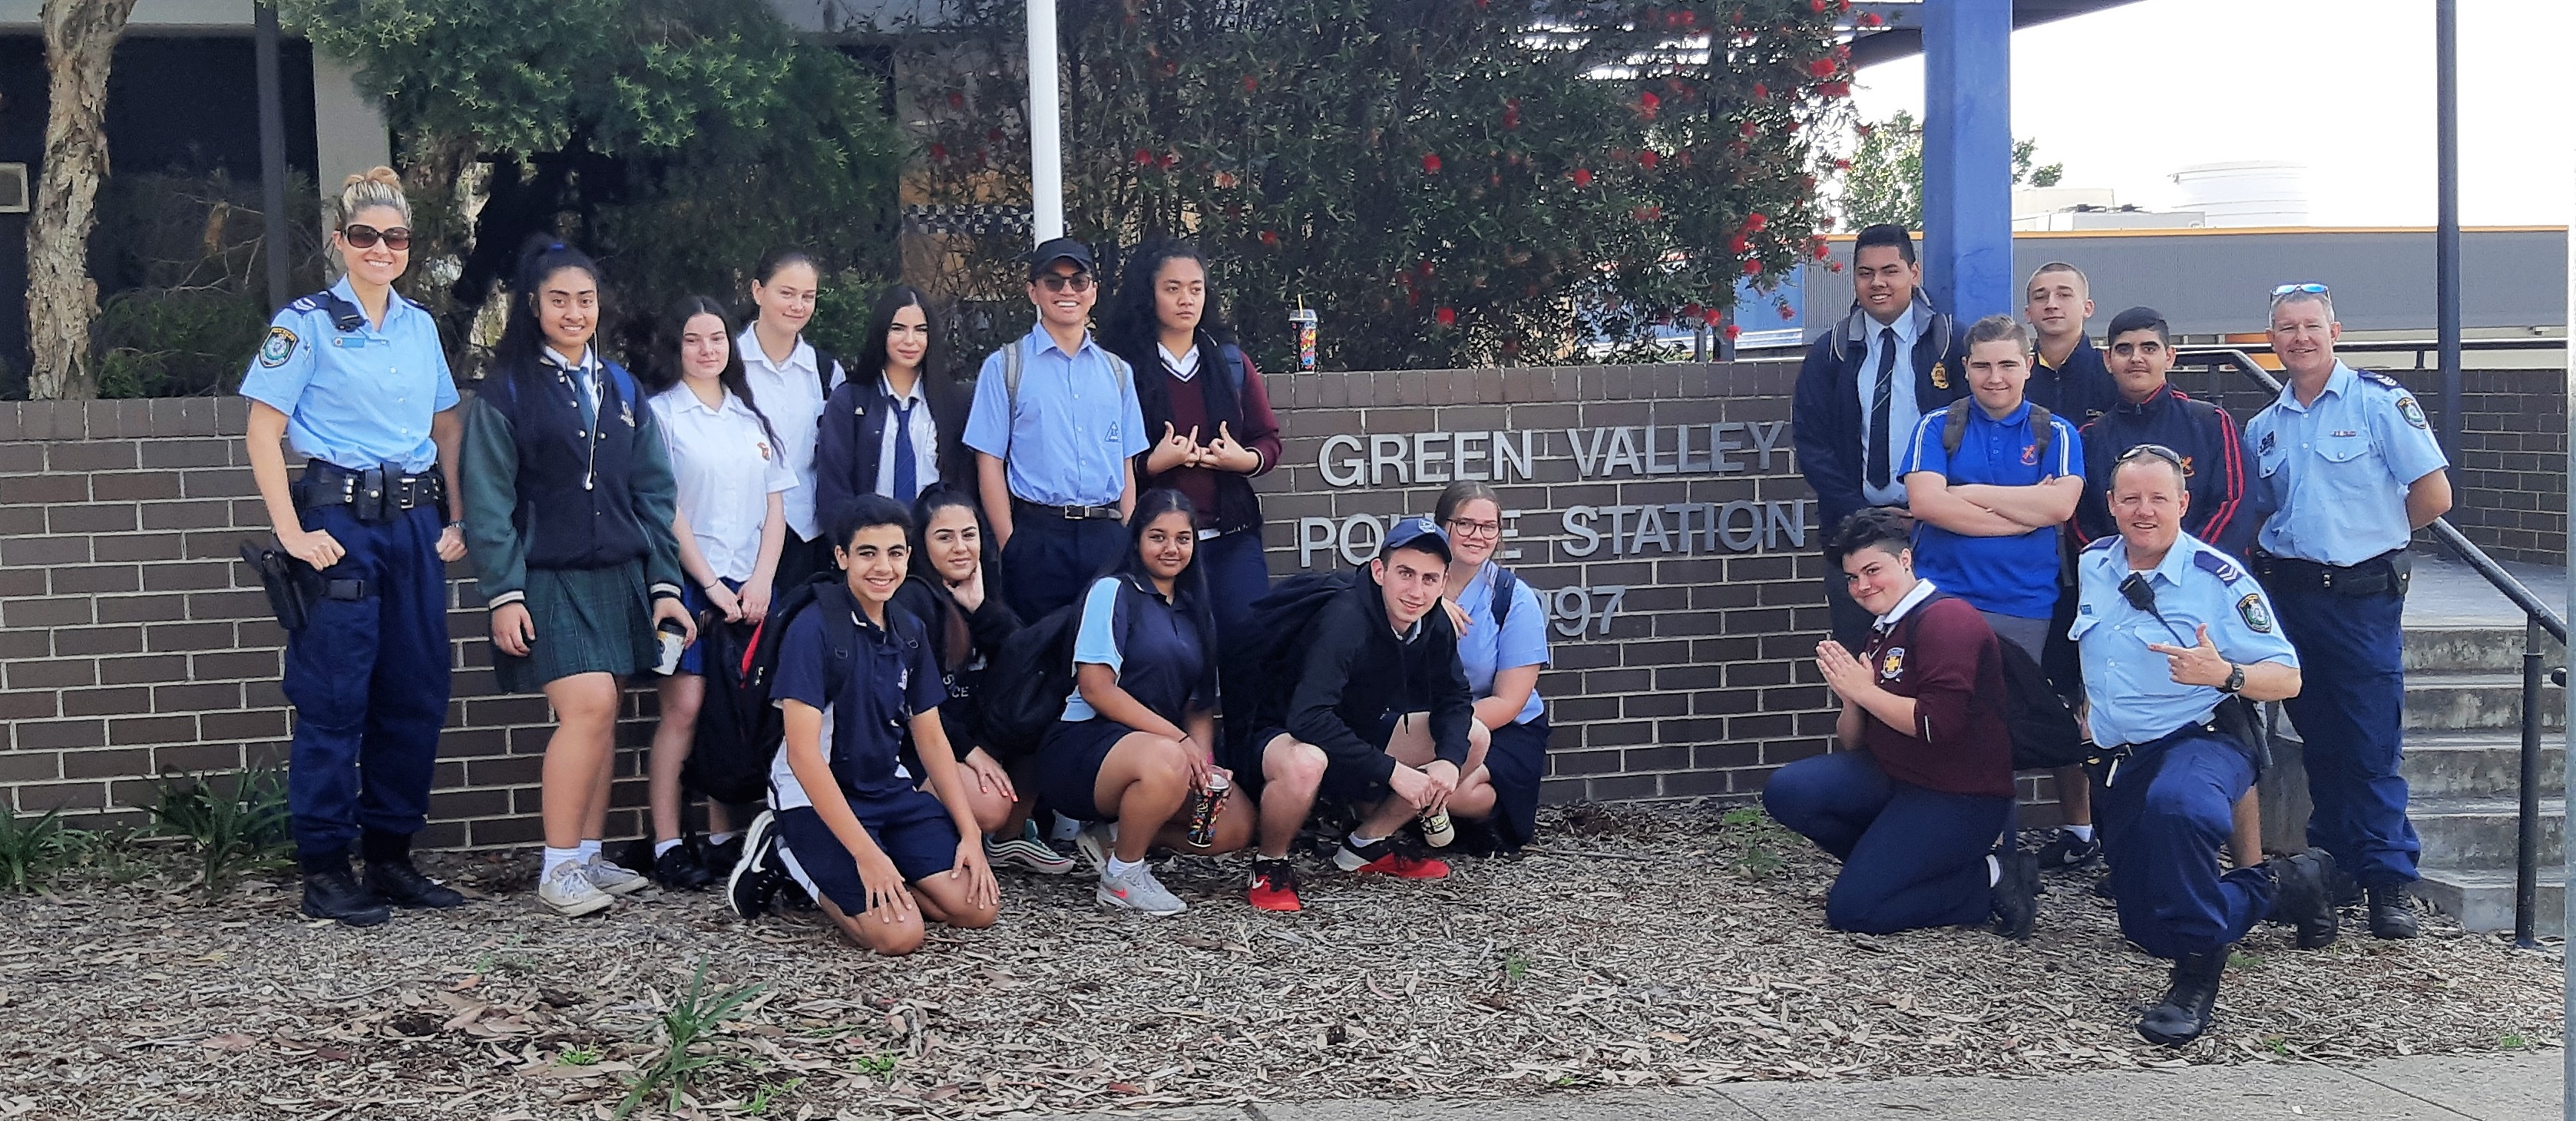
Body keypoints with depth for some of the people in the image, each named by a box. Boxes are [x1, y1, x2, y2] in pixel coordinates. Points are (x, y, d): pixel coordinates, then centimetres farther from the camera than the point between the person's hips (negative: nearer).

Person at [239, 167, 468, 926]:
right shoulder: (307, 324, -3)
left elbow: (447, 428, 18)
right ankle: (323, 870, 5)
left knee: (416, 694, 7)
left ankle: (391, 856, 18)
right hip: (341, 523, -5)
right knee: (334, 698, -4)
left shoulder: (420, 324, 13)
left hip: (415, 524, 6)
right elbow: (263, 434, -6)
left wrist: (456, 521, 8)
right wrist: (293, 534, -12)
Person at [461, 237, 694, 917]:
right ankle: (557, 871, -7)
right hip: (549, 581, -5)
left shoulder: (622, 389, 13)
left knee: (600, 718, 6)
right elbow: (488, 500, -5)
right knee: (588, 708, -16)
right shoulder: (508, 392, -1)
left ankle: (588, 857, 16)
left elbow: (654, 495, 12)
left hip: (618, 579, 5)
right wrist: (503, 594, -13)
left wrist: (665, 585, 5)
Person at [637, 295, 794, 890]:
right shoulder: (661, 412, 2)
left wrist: (761, 580, -2)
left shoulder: (751, 416, 16)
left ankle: (723, 839, 8)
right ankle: (667, 846, -7)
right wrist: (711, 583, -9)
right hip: (689, 582, -4)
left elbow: (775, 503, 12)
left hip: (750, 586, 4)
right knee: (685, 708, -11)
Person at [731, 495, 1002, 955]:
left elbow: (930, 739, 11)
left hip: (890, 791, 7)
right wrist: (866, 853, -25)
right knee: (900, 933, -22)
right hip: (817, 800, -7)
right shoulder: (814, 629, -16)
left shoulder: (908, 633, 6)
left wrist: (970, 834, 0)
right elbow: (803, 753, -21)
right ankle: (787, 854, 2)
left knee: (980, 906, -9)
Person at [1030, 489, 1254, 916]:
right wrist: (1178, 740, -20)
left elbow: (1201, 704, 13)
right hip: (1084, 744, -7)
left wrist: (1204, 760, -9)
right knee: (1165, 762, -39)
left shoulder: (1194, 611, 17)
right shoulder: (1113, 592, -5)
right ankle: (1122, 877, -15)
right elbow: (1095, 688, -15)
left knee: (1235, 825, -14)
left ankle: (1112, 837, 4)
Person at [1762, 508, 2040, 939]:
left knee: (1852, 909, -16)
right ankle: (1890, 859, 2)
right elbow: (1851, 743, 15)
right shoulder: (1883, 631, 15)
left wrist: (1865, 691, -14)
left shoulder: (1947, 619, -14)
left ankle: (1989, 879, -2)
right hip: (1893, 780, 9)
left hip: (1959, 799, -9)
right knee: (1786, 791, -12)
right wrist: (1851, 699, -7)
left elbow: (1938, 724, -26)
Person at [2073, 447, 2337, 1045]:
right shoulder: (2092, 565, 6)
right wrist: (2090, 707, 19)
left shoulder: (2221, 579, -11)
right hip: (2119, 761, 7)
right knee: (2148, 930, 10)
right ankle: (2284, 884, 34)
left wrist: (2223, 673, -30)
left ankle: (2198, 973, -31)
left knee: (2173, 804, -45)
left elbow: (2286, 678, -12)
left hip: (2201, 742, -6)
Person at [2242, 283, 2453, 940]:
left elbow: (2433, 497, -8)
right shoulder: (2263, 428, 11)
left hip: (2363, 597, -5)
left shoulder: (2380, 401, -6)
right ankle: (2335, 866, 21)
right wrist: (2269, 554, 8)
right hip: (2289, 595, 5)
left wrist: (2369, 531, 3)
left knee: (2372, 748, -4)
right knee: (2319, 740, 11)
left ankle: (2387, 882, 4)